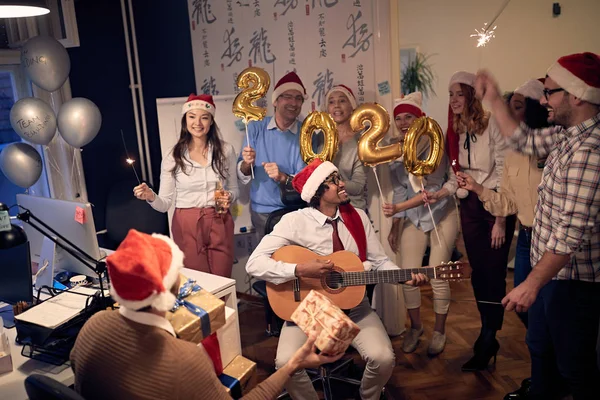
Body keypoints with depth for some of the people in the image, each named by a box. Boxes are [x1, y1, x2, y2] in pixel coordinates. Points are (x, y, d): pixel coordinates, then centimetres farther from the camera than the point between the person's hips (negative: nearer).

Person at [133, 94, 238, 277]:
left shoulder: (225, 150, 1)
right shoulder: (173, 157, -2)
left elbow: (234, 188, 11)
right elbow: (165, 203, -1)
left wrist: (229, 197, -11)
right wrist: (151, 197, -22)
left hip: (219, 224, 1)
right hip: (186, 226, -1)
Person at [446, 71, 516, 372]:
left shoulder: (492, 125, -14)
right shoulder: (456, 129, 6)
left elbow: (504, 174, -15)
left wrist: (500, 221, -15)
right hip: (469, 205, 6)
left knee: (493, 274, 2)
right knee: (477, 273, 12)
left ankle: (487, 341, 18)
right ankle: (489, 336, 29)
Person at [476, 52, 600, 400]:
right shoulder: (567, 133, 1)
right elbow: (525, 140, 18)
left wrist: (531, 285, -30)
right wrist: (494, 100, 14)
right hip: (553, 270, 9)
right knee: (539, 346, 26)